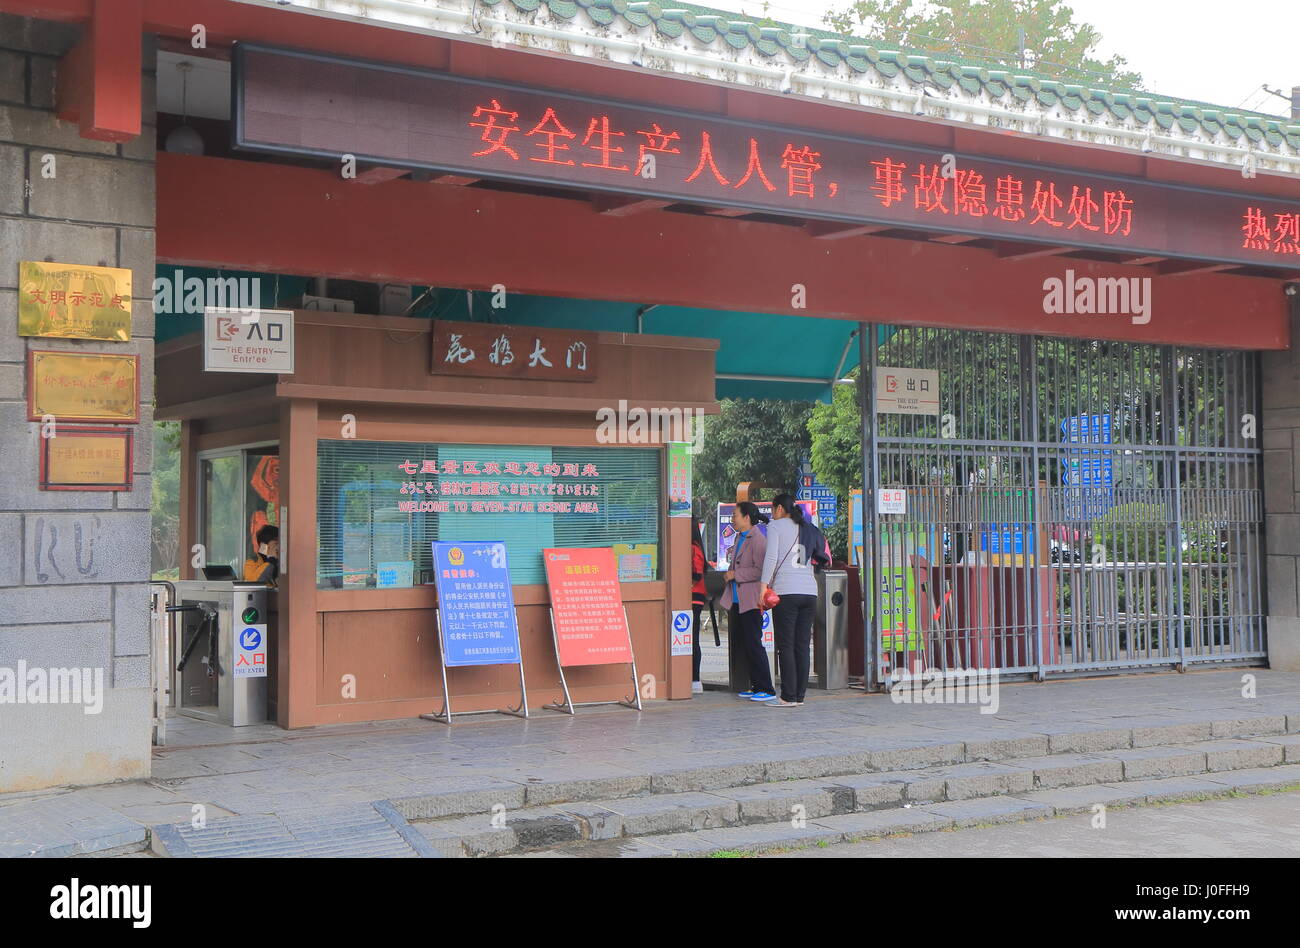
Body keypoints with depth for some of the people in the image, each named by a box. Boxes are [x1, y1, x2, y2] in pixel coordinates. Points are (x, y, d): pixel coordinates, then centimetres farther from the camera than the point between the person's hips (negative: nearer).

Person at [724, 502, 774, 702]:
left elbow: (760, 570, -21)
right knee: (743, 644, 12)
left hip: (751, 602, -10)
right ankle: (756, 686, 19)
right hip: (738, 601, 10)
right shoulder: (739, 537, 16)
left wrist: (736, 575, -16)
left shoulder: (757, 539, -14)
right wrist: (731, 575, 11)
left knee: (753, 644, -9)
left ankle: (766, 689, -4)